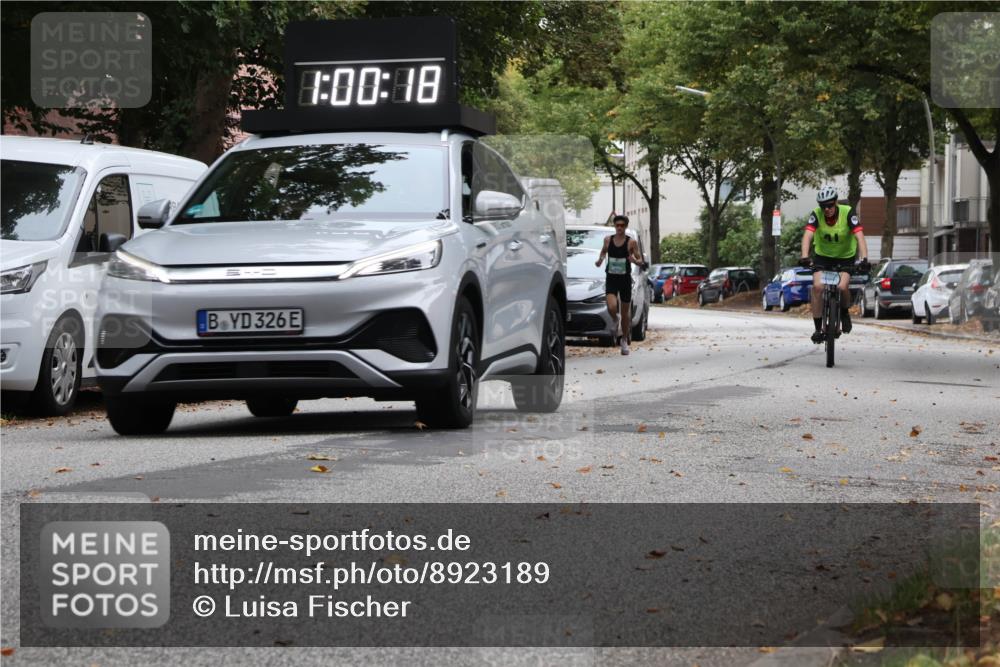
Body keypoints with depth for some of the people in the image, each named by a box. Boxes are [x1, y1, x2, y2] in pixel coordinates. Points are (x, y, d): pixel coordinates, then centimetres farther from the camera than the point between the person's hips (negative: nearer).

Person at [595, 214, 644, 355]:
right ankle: (615, 321, 14)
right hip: (611, 279, 1)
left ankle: (624, 340, 23)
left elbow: (641, 261, -2)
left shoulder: (631, 242, -4)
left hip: (625, 279, -1)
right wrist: (600, 259, 4)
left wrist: (635, 261, -24)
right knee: (612, 307, -22)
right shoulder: (608, 240, 3)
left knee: (625, 313, 7)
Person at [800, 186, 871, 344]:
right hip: (823, 256, 1)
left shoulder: (848, 213, -23)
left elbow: (859, 236, -32)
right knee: (817, 286, -21)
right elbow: (807, 236, -31)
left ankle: (845, 312, 7)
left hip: (845, 257, -1)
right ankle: (818, 328, -10)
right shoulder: (816, 214, -19)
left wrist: (864, 259, -46)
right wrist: (805, 257, -48)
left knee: (842, 287, -25)